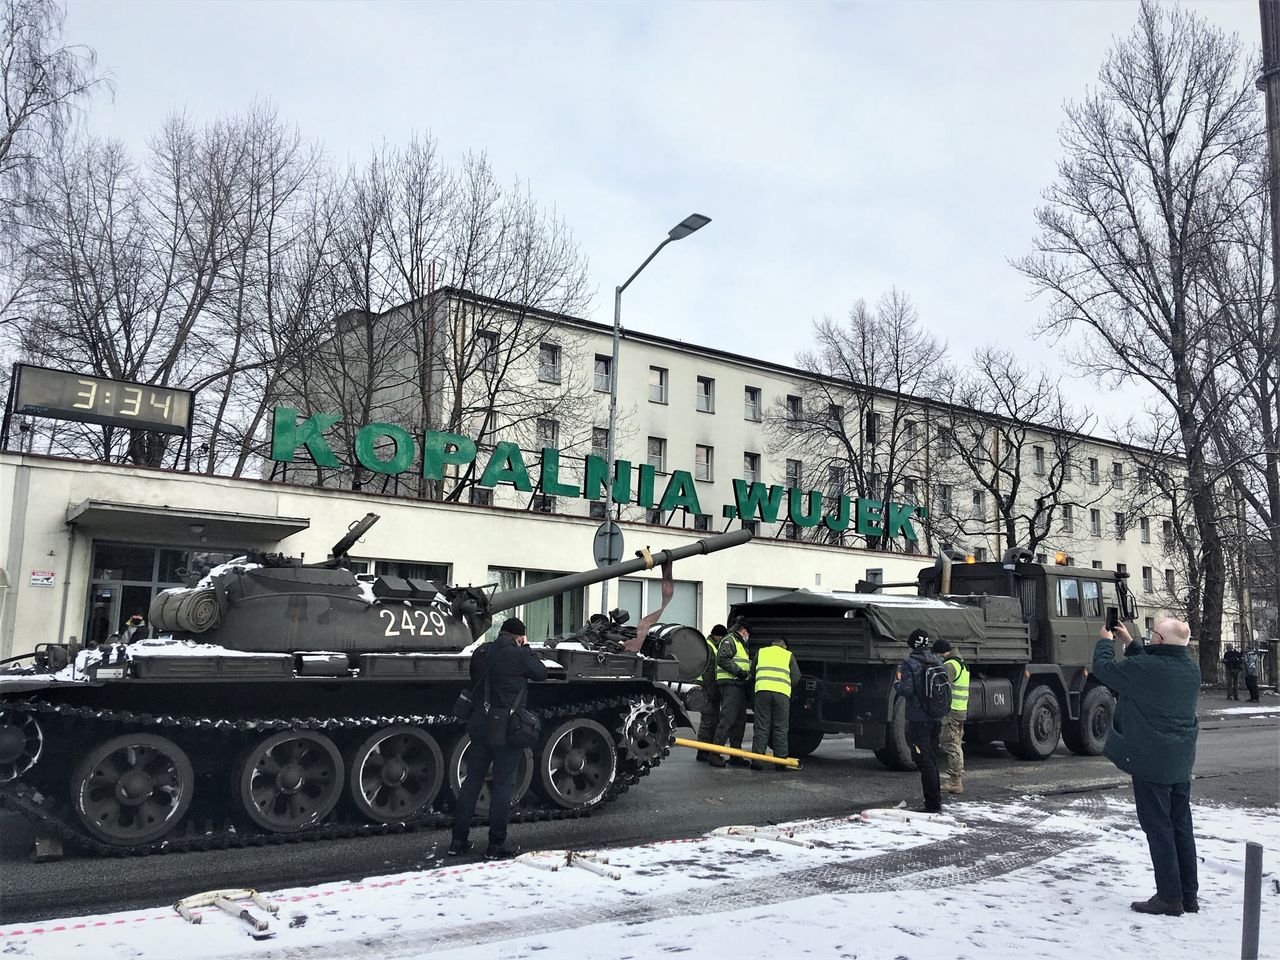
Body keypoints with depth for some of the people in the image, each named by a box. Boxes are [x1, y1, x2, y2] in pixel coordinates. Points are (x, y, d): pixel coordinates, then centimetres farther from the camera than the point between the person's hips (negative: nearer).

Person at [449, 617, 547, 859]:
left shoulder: (480, 652, 5)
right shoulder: (518, 655, -13)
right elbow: (541, 673, -1)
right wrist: (527, 648, 9)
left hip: (480, 727, 6)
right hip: (507, 729, -6)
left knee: (472, 780, 12)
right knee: (503, 784, 3)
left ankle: (458, 840, 17)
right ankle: (497, 844, 8)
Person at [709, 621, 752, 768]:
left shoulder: (740, 644, 27)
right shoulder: (729, 640, -5)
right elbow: (722, 659, -19)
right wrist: (741, 672, -20)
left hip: (739, 685, 10)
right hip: (730, 684, -10)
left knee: (739, 720, 11)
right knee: (727, 719, -15)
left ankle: (736, 755, 16)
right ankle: (715, 754, -15)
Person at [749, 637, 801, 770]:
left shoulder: (761, 652, 21)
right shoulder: (789, 655, 17)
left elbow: (753, 673, 25)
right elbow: (796, 677, 13)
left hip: (762, 690, 1)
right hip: (782, 693, -1)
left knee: (761, 727, 3)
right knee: (780, 728, 5)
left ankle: (757, 761, 0)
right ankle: (781, 761, 6)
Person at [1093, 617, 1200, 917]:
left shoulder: (1145, 668, -21)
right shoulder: (1192, 669, 4)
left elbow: (1103, 668, -9)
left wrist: (1105, 641, 9)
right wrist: (1130, 643, 26)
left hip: (1151, 762, -8)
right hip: (1181, 763, 8)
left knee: (1158, 828, -1)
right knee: (1182, 827, 14)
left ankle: (1169, 897, 3)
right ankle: (1189, 894, 21)